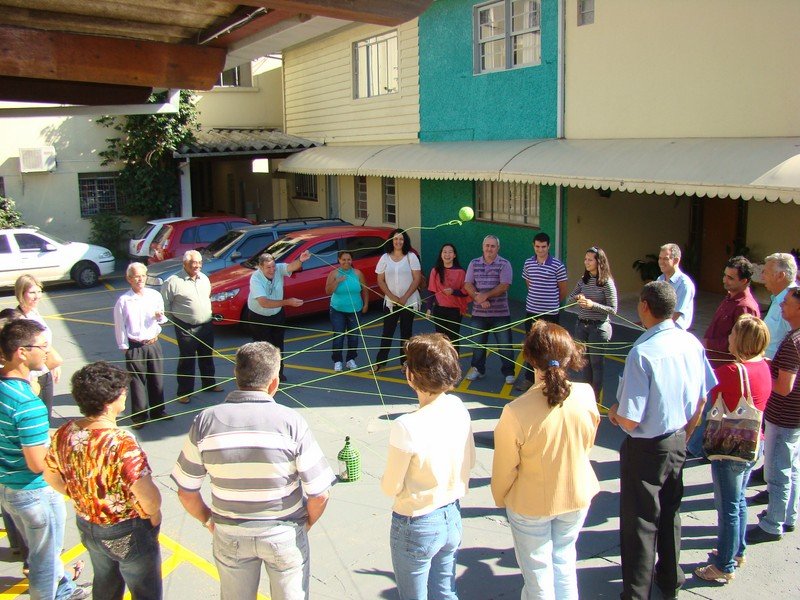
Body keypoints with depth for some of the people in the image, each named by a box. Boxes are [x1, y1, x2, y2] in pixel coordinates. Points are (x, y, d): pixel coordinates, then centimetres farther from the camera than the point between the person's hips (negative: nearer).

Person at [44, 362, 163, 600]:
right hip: (127, 535, -7)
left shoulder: (64, 434, -12)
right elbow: (148, 497, -34)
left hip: (87, 527, 7)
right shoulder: (122, 443, -34)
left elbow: (51, 478, 4)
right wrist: (154, 514, -13)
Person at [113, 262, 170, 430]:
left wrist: (160, 317, -9)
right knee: (137, 382, 5)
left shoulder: (155, 295, 1)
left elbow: (162, 320, 13)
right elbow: (119, 327, -5)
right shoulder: (123, 301, -9)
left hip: (154, 344, 4)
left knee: (157, 379, 13)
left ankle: (158, 411, 30)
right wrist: (124, 347, -6)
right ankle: (139, 416, 18)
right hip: (135, 347, -3)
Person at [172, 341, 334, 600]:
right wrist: (306, 523, 4)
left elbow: (186, 492, -6)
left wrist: (208, 520, 12)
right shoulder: (291, 422, -20)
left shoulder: (206, 421, -14)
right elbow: (319, 494, -16)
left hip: (230, 536, 2)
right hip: (285, 535, -2)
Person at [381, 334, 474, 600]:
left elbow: (391, 487, -17)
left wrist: (385, 479, 3)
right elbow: (469, 462, 3)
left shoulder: (406, 427, -30)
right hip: (453, 518, 5)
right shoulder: (459, 408, -11)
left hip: (417, 527, -5)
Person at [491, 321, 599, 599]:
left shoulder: (516, 412, -33)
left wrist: (500, 498, 3)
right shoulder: (585, 394, -21)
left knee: (538, 570, 19)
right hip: (577, 495, 4)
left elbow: (504, 468, -18)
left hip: (531, 504, -3)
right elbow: (588, 444, -2)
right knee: (564, 559, 27)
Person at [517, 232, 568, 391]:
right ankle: (529, 378, 21)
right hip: (531, 311, 4)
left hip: (550, 313, -4)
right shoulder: (528, 263, 4)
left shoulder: (558, 265, -9)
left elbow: (563, 290, 1)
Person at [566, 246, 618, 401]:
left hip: (599, 327, -6)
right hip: (581, 325, 6)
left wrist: (593, 304, -23)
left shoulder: (607, 282, -12)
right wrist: (577, 297, -13)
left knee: (596, 362, 3)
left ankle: (596, 397, 16)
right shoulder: (583, 280, 5)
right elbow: (569, 298, 9)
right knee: (585, 361, 15)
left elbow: (613, 309, -13)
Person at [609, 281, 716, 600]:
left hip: (646, 448, -7)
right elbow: (701, 399, 5)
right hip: (678, 442, 7)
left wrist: (614, 412, -4)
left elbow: (631, 420, -26)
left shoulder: (641, 352, -28)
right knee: (670, 513, 24)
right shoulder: (692, 343, -7)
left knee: (640, 522, 8)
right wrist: (683, 435, 19)